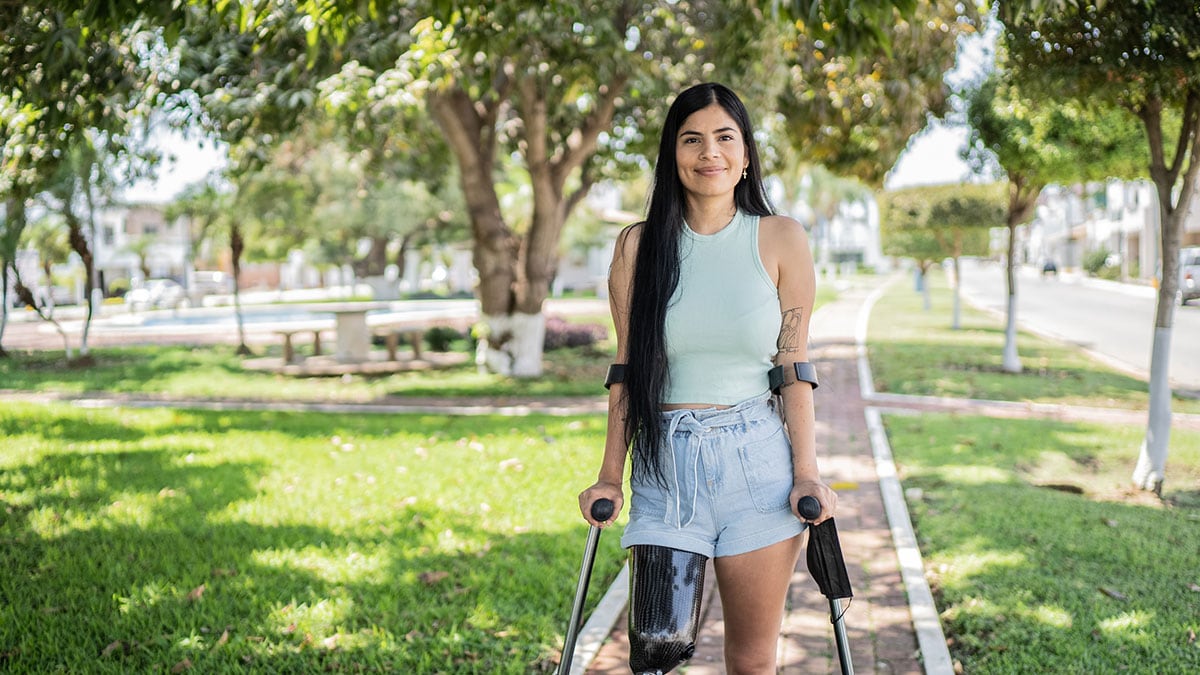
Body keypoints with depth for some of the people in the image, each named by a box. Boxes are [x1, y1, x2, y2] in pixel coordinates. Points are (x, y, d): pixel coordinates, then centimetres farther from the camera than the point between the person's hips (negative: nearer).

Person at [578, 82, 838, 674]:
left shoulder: (781, 241, 2)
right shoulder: (638, 245, 5)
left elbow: (794, 368, 2)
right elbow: (626, 371, 7)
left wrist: (807, 475, -5)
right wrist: (609, 477, 4)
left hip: (759, 464, 0)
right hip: (665, 467, 1)